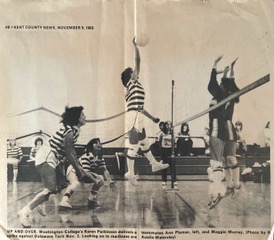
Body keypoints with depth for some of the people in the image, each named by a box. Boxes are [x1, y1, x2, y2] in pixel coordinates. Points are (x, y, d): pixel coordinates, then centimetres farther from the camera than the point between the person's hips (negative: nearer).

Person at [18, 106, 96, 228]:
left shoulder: (75, 129, 6)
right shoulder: (70, 131, -23)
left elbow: (71, 150, 12)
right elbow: (68, 153, -22)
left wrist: (78, 166, 11)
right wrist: (78, 169, -14)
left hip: (55, 159, 10)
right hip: (46, 158, -10)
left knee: (61, 185, 9)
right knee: (51, 189, -16)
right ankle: (25, 212, -11)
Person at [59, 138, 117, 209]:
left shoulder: (100, 158, -4)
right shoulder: (86, 156, -27)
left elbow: (105, 170, -7)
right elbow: (86, 172, -31)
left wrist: (110, 182, -16)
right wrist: (95, 179, -30)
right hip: (73, 170, -8)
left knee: (100, 179, 0)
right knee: (76, 183, -38)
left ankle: (91, 200, 2)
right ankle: (64, 201, -55)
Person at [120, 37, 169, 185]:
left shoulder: (134, 87, 20)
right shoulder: (133, 83, -3)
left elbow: (139, 107, 23)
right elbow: (138, 61, -10)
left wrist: (153, 118, 26)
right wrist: (136, 46, -3)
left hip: (137, 118, 10)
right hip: (134, 118, -10)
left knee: (144, 143, 21)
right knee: (134, 146, -4)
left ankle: (155, 165, 36)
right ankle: (130, 173, 5)